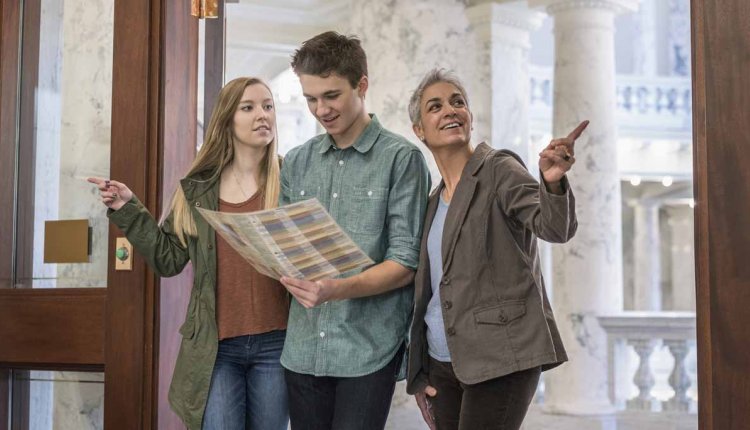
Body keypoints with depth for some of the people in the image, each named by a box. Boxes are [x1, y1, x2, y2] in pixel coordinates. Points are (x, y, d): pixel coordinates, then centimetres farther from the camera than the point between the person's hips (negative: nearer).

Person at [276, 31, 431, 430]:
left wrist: (339, 289, -22)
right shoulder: (296, 162, 12)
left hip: (369, 348, -4)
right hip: (303, 348, 4)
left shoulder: (401, 158, -3)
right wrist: (289, 274, -8)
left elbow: (405, 264, -7)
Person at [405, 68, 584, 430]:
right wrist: (418, 374, 15)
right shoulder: (434, 202, 15)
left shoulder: (499, 171, -4)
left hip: (500, 359, -7)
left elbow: (555, 228, -20)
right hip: (442, 364, 7)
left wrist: (552, 182, -40)